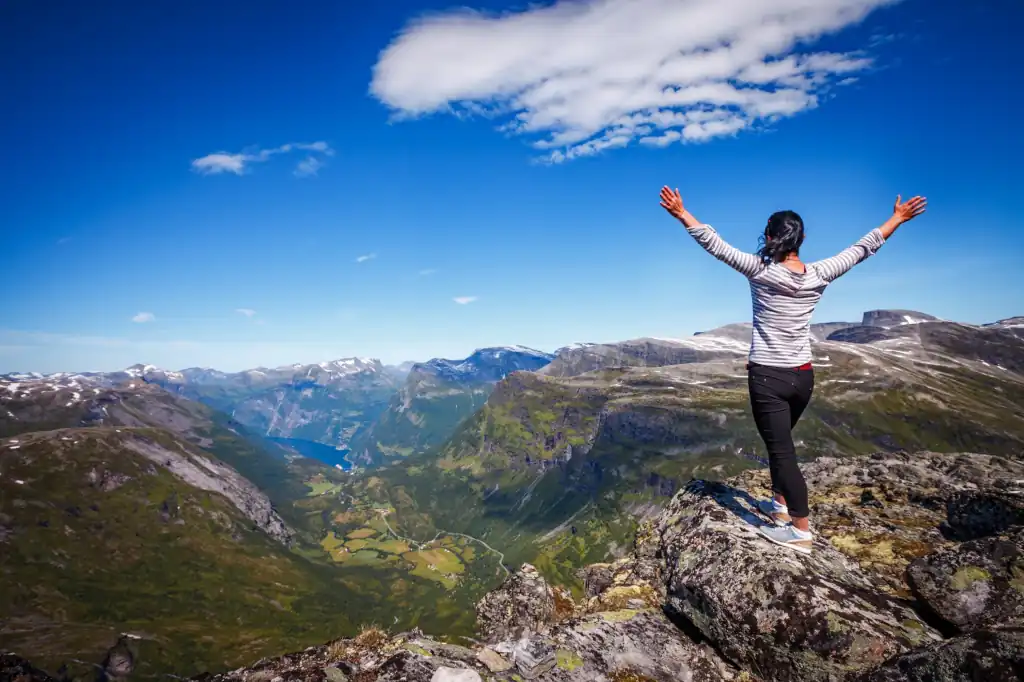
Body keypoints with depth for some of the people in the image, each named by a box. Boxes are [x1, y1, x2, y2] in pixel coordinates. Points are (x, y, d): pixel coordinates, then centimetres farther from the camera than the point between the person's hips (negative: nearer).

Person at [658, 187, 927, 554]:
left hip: (768, 377, -5)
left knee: (781, 448, 0)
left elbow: (715, 245, -14)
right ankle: (780, 504, 37)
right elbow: (862, 248, 10)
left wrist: (681, 213, -10)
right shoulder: (818, 275, -2)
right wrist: (897, 219, 23)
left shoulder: (760, 271, -13)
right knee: (780, 441, 24)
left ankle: (801, 531, 6)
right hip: (802, 375, 6)